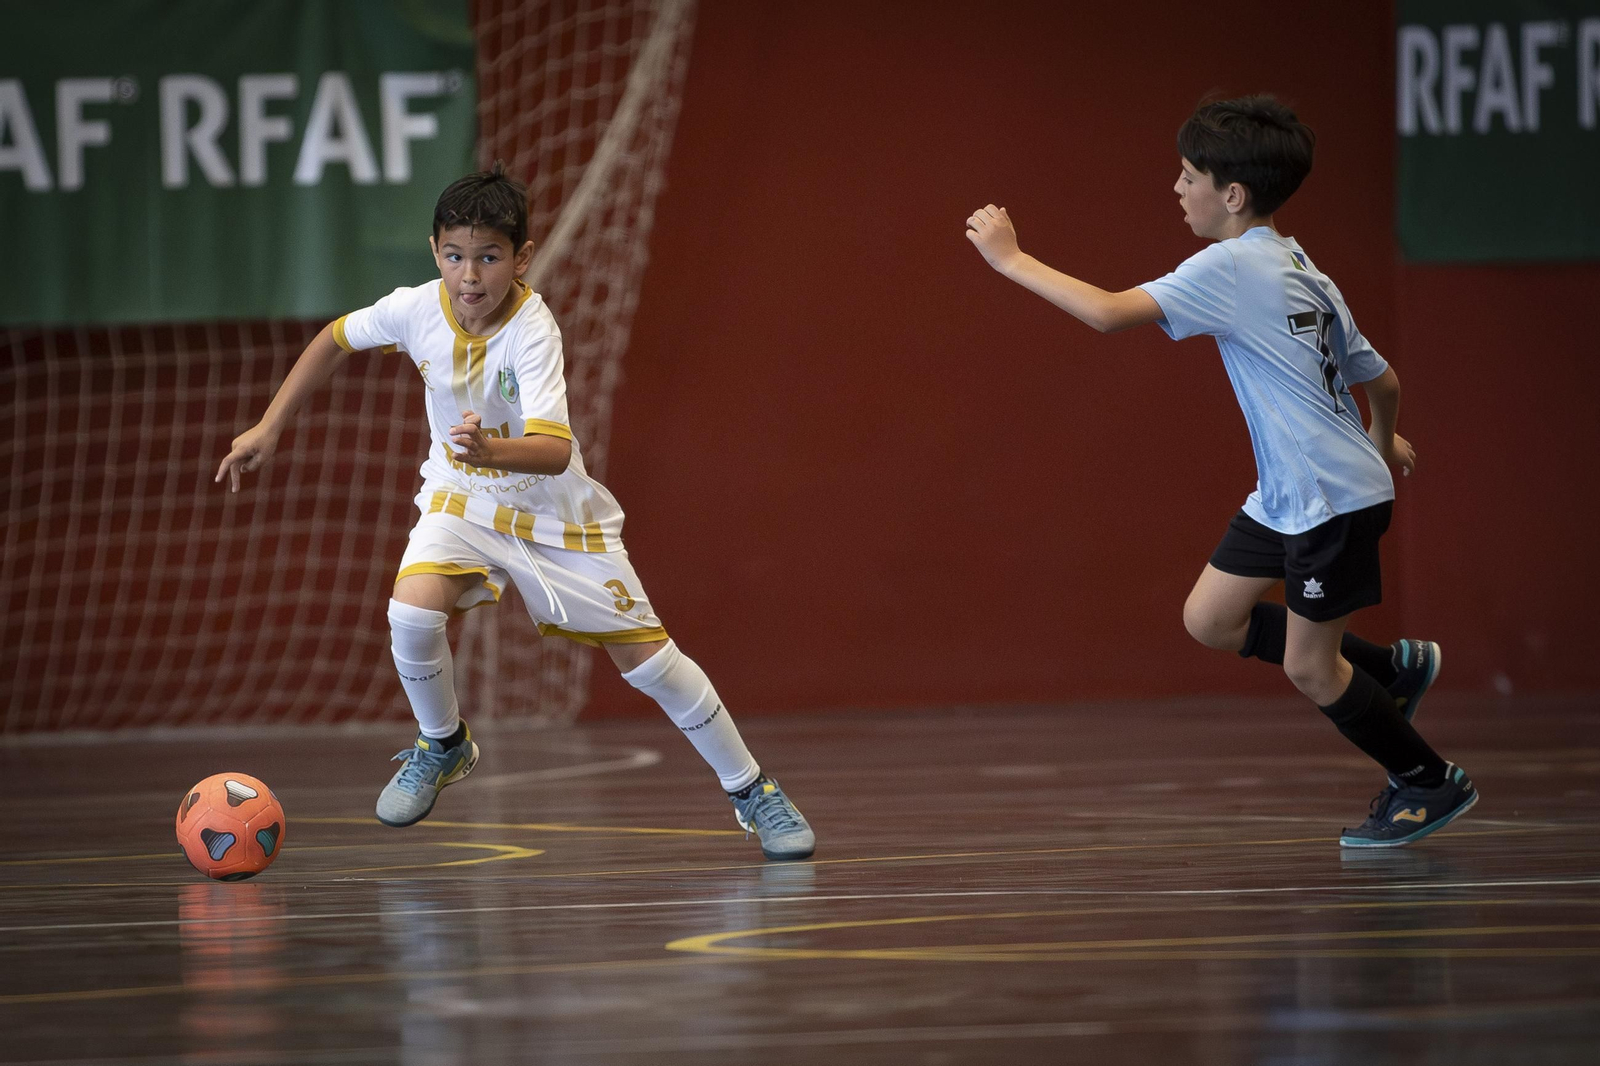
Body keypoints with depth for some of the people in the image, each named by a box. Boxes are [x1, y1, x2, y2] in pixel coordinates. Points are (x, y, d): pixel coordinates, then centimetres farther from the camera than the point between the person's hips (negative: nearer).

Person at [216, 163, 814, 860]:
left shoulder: (532, 329, -31)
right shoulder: (418, 309, -19)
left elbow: (554, 451, -42)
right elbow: (336, 339, 3)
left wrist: (491, 450, -62)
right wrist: (269, 429, 2)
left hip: (554, 508, -3)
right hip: (462, 496, 3)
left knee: (645, 654, -5)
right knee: (413, 610, -25)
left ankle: (751, 791, 14)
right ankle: (443, 745, 5)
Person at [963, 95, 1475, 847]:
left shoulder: (1234, 267, -18)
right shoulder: (1297, 270, 9)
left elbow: (1110, 312, -26)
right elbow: (1381, 379, 16)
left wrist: (1010, 259, -16)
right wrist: (1382, 438, 38)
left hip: (1336, 499, -9)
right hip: (1285, 494, 9)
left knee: (1307, 668, 2)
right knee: (1210, 619, 11)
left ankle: (1431, 785, 19)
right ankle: (1392, 668, 22)